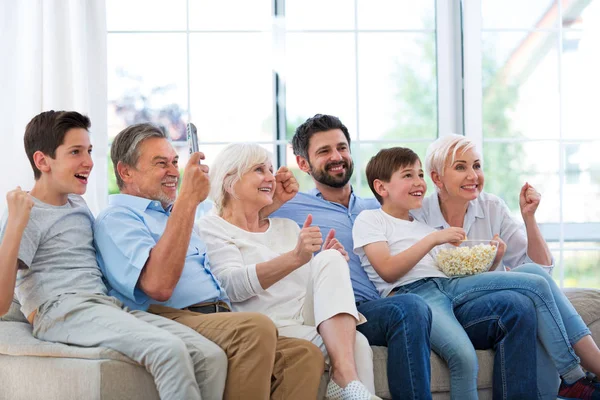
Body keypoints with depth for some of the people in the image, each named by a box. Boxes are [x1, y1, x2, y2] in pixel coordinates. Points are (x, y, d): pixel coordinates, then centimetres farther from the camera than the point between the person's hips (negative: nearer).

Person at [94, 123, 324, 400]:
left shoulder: (173, 213, 32)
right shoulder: (115, 219, 4)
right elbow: (159, 286, -16)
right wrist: (188, 199, -13)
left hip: (221, 320, 8)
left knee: (306, 355, -20)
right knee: (256, 326, -36)